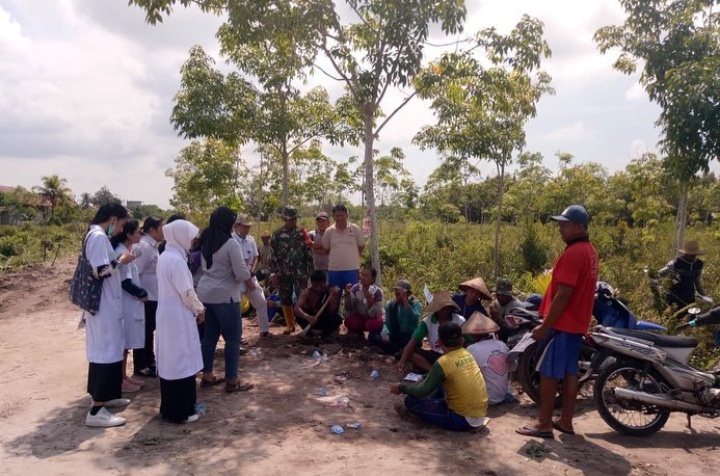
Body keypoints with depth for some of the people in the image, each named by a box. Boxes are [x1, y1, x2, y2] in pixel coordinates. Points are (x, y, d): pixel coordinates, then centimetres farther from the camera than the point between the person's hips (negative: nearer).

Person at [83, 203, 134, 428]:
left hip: (106, 303, 11)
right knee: (107, 351, -7)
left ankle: (104, 396, 31)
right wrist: (121, 260, -11)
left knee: (105, 350, 18)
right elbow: (100, 271, -24)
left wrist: (117, 261, 11)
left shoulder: (96, 235, 13)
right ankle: (96, 410, -4)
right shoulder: (99, 237, -18)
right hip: (104, 304, -11)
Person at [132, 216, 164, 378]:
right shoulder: (144, 246, -18)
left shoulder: (152, 246, 12)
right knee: (144, 332, 1)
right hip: (145, 298, -10)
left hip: (152, 296, 10)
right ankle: (141, 367, 13)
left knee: (149, 331, 17)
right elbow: (134, 272, -22)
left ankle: (149, 363, 29)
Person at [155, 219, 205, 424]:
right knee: (181, 361, -1)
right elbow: (186, 292, -19)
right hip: (178, 316, -10)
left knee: (169, 360, 16)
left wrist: (195, 307, 12)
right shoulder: (176, 260, -20)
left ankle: (170, 407, 28)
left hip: (166, 313, 10)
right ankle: (181, 412, 9)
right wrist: (199, 309, -3)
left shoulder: (165, 256, 10)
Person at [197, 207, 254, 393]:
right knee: (233, 338, 2)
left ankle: (207, 376, 24)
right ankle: (232, 381, 7)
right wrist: (248, 272, 2)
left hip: (206, 293, 8)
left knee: (210, 335, 15)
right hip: (225, 296, -8)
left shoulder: (206, 242, 7)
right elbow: (242, 275, -18)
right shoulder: (231, 244, -18)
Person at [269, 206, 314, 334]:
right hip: (284, 272, 2)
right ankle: (290, 324, 18)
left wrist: (309, 270, -3)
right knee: (285, 299, 6)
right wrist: (274, 272, 0)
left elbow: (309, 253, 3)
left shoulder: (302, 233, 3)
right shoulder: (277, 235, 4)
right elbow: (273, 254, 4)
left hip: (300, 271, -2)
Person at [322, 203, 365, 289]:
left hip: (352, 269, -1)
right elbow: (326, 249, 13)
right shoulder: (329, 231, 2)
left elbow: (361, 246, 8)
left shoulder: (355, 229, -2)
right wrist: (336, 257, 12)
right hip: (334, 269, 2)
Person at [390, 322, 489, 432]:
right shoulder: (467, 354, 3)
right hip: (481, 413, 8)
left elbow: (423, 392, -12)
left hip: (465, 420, -8)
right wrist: (425, 379, 24)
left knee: (411, 401, -6)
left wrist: (402, 388, 4)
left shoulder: (443, 362, -18)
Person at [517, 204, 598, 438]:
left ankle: (544, 424, 5)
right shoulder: (589, 251, 12)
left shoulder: (572, 253, -20)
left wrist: (544, 326, -18)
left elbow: (562, 295, -23)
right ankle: (566, 420, 23)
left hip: (561, 324, -10)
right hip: (577, 323, 10)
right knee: (569, 372, 14)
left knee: (548, 372, -2)